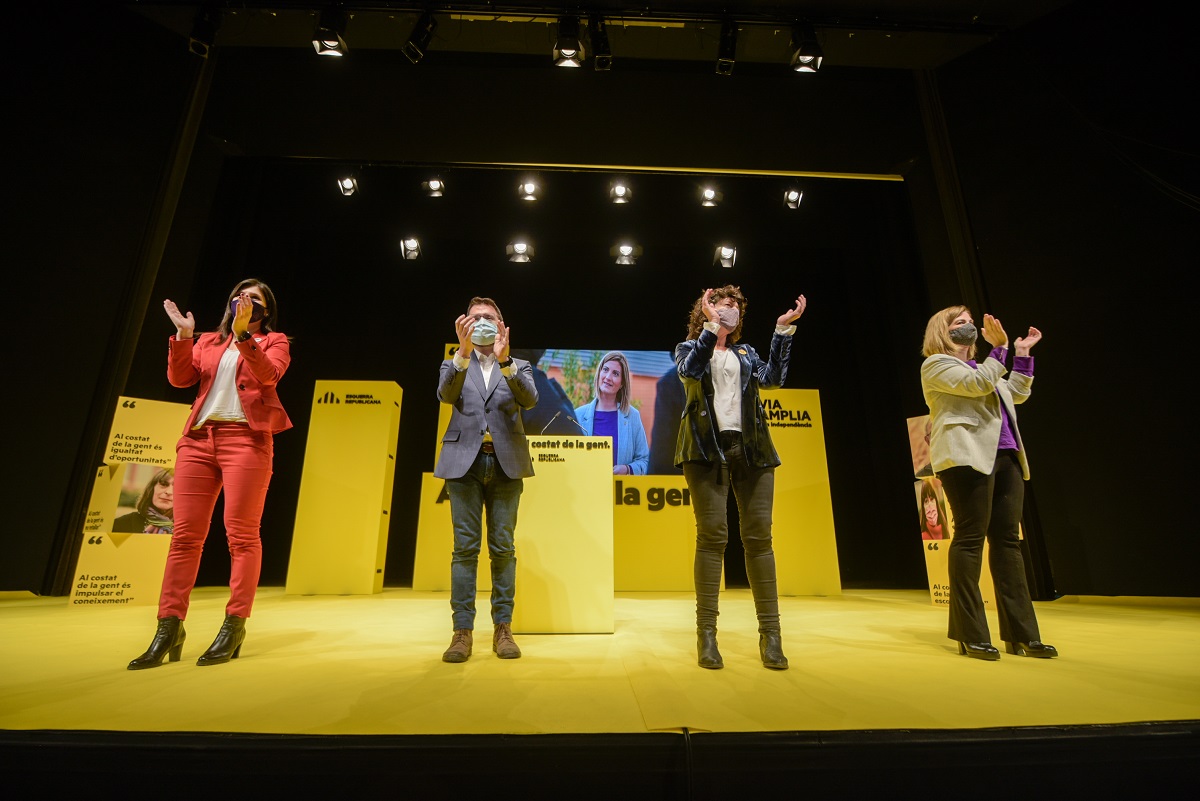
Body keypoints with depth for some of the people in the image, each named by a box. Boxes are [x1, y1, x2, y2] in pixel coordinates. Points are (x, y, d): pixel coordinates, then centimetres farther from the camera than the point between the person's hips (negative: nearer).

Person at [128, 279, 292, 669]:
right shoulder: (208, 341, 23)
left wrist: (243, 335, -19)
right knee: (185, 534, 1)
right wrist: (183, 336, -2)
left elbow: (269, 374, -10)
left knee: (241, 534, -7)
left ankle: (234, 626, -1)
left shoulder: (273, 341, 11)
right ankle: (169, 628, 6)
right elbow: (178, 378, 9)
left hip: (246, 438, -4)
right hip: (199, 437, 5)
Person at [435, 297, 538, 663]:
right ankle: (462, 631, 7)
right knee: (465, 547, 0)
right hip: (464, 462, 0)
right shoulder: (454, 365, 13)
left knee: (502, 547, 3)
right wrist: (463, 352, -25)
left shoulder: (518, 366, 12)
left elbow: (529, 399, -9)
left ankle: (502, 629, 12)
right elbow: (446, 394, -10)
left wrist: (504, 360, -24)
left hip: (505, 464, 0)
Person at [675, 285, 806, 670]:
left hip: (751, 448, 3)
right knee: (712, 534, -8)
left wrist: (783, 329, -1)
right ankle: (706, 633, 0)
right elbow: (690, 370, -9)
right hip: (708, 447, -3)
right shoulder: (689, 347, 15)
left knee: (759, 535, -1)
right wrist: (711, 326, -10)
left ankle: (770, 633, 5)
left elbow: (772, 378, 3)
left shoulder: (746, 353, 23)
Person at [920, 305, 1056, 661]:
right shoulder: (936, 364, 2)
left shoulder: (977, 365, 29)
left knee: (1007, 540, 6)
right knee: (970, 538, -8)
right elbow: (979, 384, -13)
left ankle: (1021, 634, 11)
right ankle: (971, 635, -2)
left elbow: (1017, 394, 31)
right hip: (967, 458, -8)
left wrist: (1023, 355, 28)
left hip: (1005, 458, 8)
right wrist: (999, 347, -8)